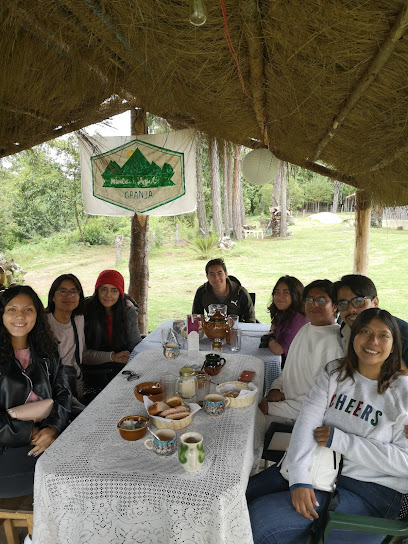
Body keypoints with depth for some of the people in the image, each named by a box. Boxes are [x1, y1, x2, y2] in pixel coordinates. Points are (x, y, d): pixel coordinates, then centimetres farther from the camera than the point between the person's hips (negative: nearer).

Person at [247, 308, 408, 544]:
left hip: (369, 491, -5)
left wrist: (341, 440, -18)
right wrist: (299, 478, -22)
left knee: (262, 519, -18)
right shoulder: (335, 372, 2)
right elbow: (308, 420, -9)